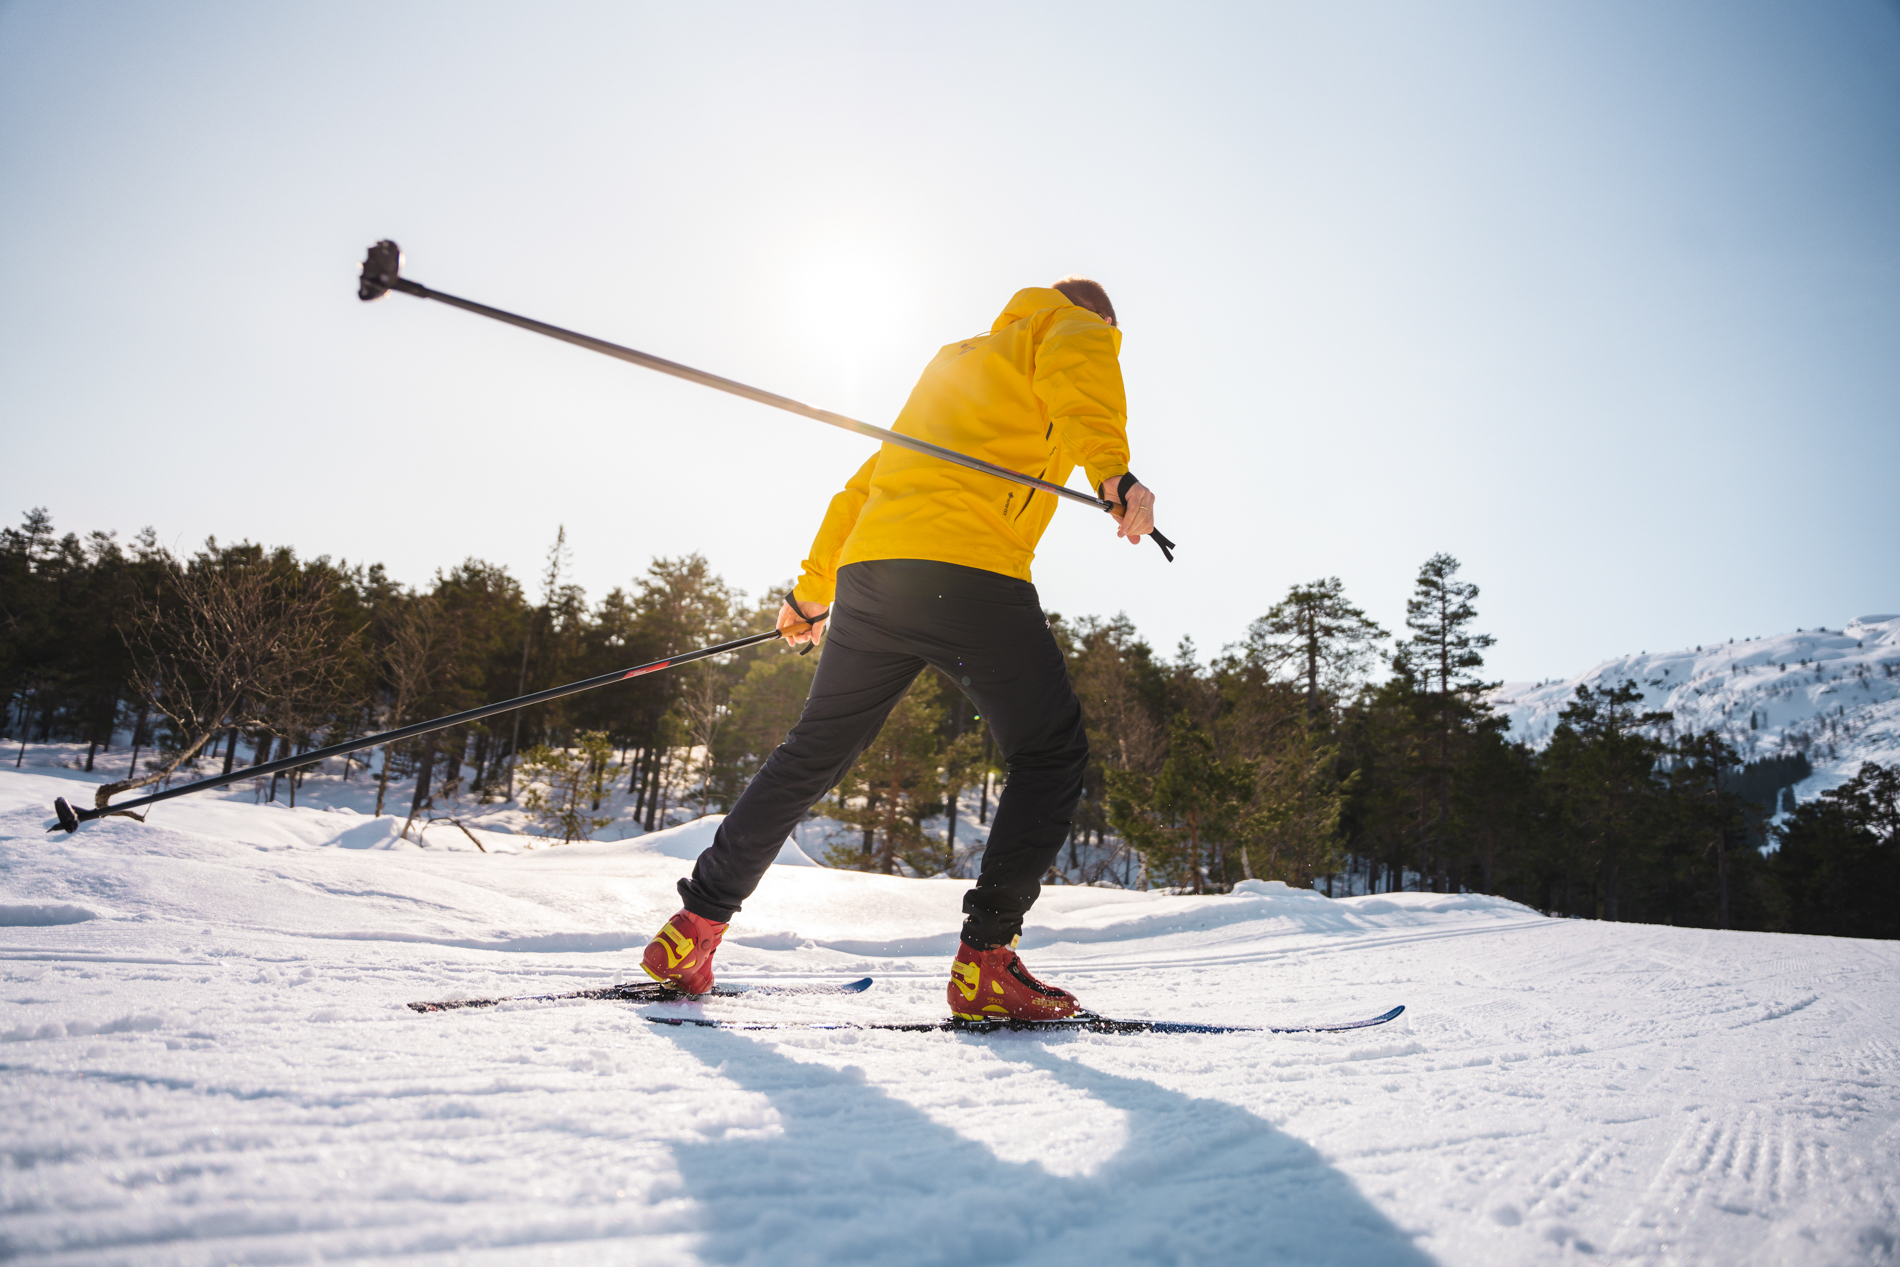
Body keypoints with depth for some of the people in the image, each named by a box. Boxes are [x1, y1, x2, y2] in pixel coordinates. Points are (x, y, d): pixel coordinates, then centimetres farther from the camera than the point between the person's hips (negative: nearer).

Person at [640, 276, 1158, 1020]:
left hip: (869, 569, 7)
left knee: (813, 753, 16)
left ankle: (693, 928, 21)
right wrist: (1114, 472, -28)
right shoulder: (1074, 330, 18)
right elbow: (1080, 383, -11)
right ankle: (985, 962, -5)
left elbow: (865, 484, 36)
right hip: (968, 570, -7)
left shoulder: (957, 358, 36)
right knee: (1051, 754, 4)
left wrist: (812, 592, 40)